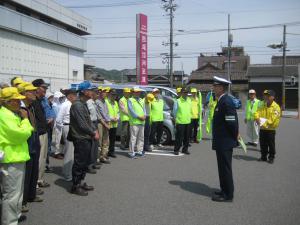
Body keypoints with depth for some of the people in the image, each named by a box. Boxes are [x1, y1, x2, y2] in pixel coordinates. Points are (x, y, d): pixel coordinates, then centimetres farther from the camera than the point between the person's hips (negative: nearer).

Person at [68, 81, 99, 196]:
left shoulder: (83, 104, 13)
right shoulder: (77, 105, -18)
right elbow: (82, 125, -21)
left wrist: (94, 130, 6)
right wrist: (93, 133, -11)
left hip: (86, 138, 10)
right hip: (80, 139, -10)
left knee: (85, 162, 17)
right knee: (79, 163, 0)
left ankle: (80, 183, 30)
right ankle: (75, 186, 12)